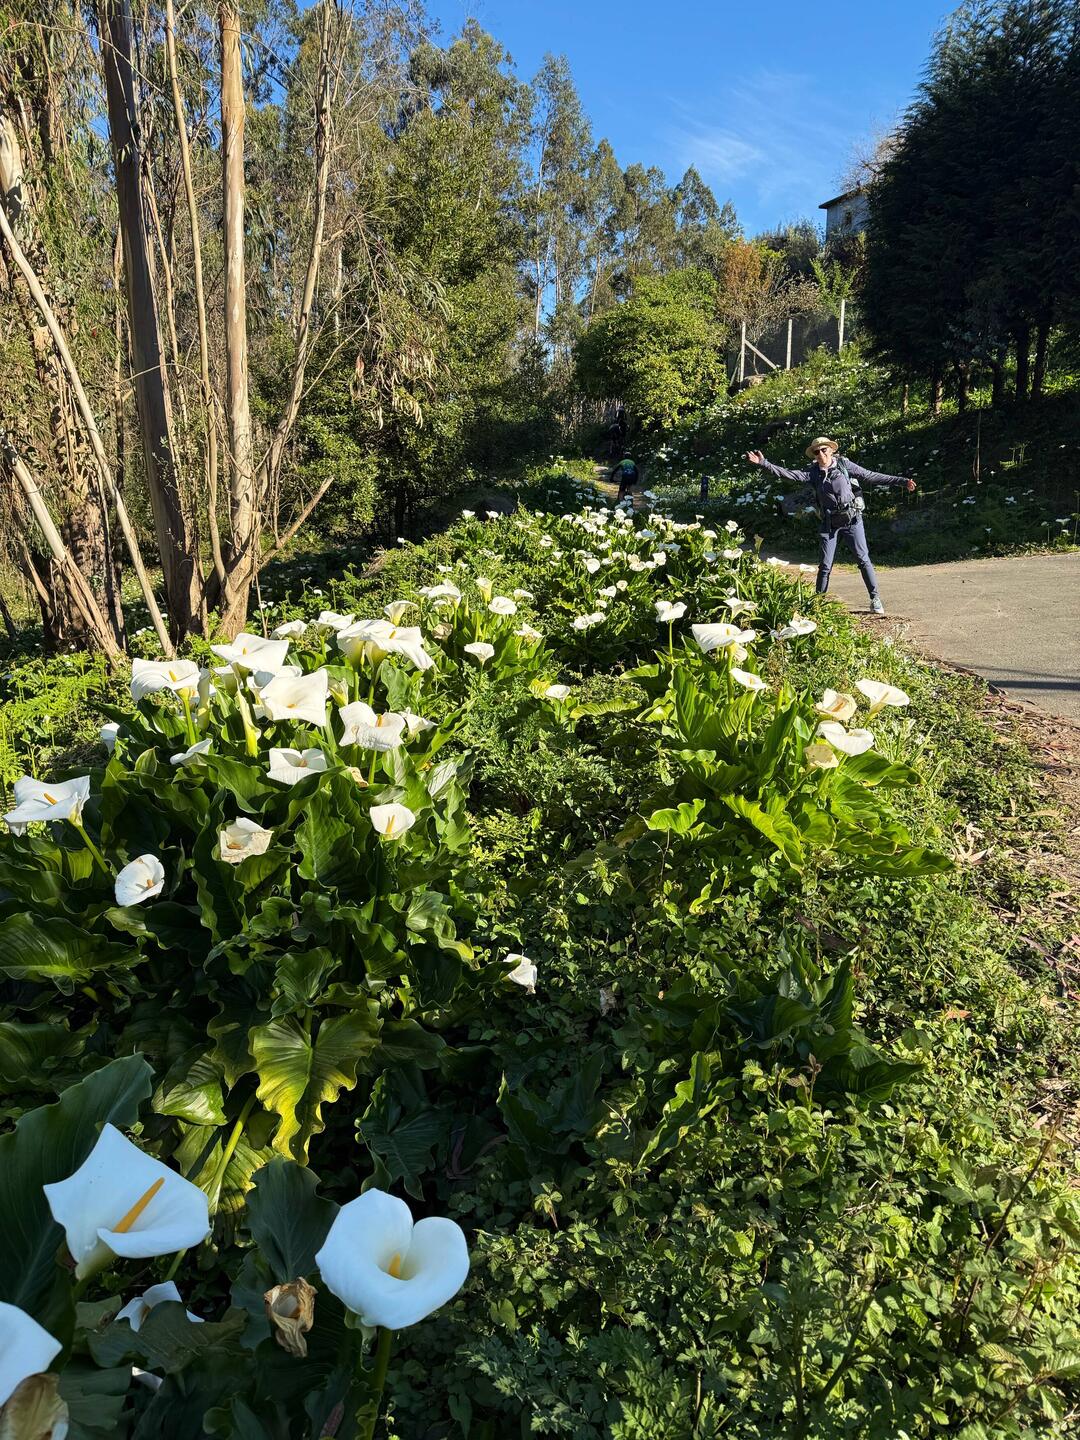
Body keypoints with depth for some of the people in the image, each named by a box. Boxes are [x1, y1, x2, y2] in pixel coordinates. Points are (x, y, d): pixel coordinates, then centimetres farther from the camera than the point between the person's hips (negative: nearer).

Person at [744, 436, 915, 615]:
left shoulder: (844, 464, -2)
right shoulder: (812, 473, 1)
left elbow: (871, 476, 1)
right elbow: (788, 474, -9)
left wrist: (901, 481, -1)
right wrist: (764, 463, -21)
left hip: (852, 519, -1)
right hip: (829, 523, 1)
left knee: (863, 560, -2)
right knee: (825, 565, 4)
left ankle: (875, 599, 7)